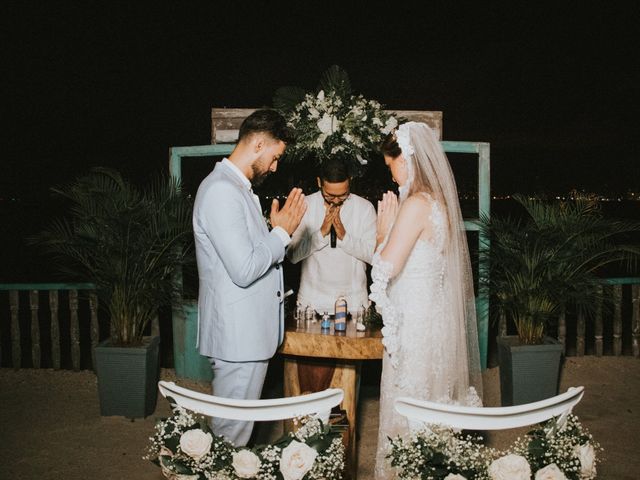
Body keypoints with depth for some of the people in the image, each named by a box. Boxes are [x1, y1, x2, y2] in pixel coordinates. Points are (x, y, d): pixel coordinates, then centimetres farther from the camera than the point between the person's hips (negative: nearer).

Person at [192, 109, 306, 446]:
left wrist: (279, 229, 6)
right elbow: (244, 270, -25)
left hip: (248, 332, 10)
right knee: (233, 432, 5)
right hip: (237, 336, -10)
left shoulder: (236, 188, 14)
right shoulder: (222, 191, -20)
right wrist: (282, 231, -13)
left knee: (236, 426, 22)